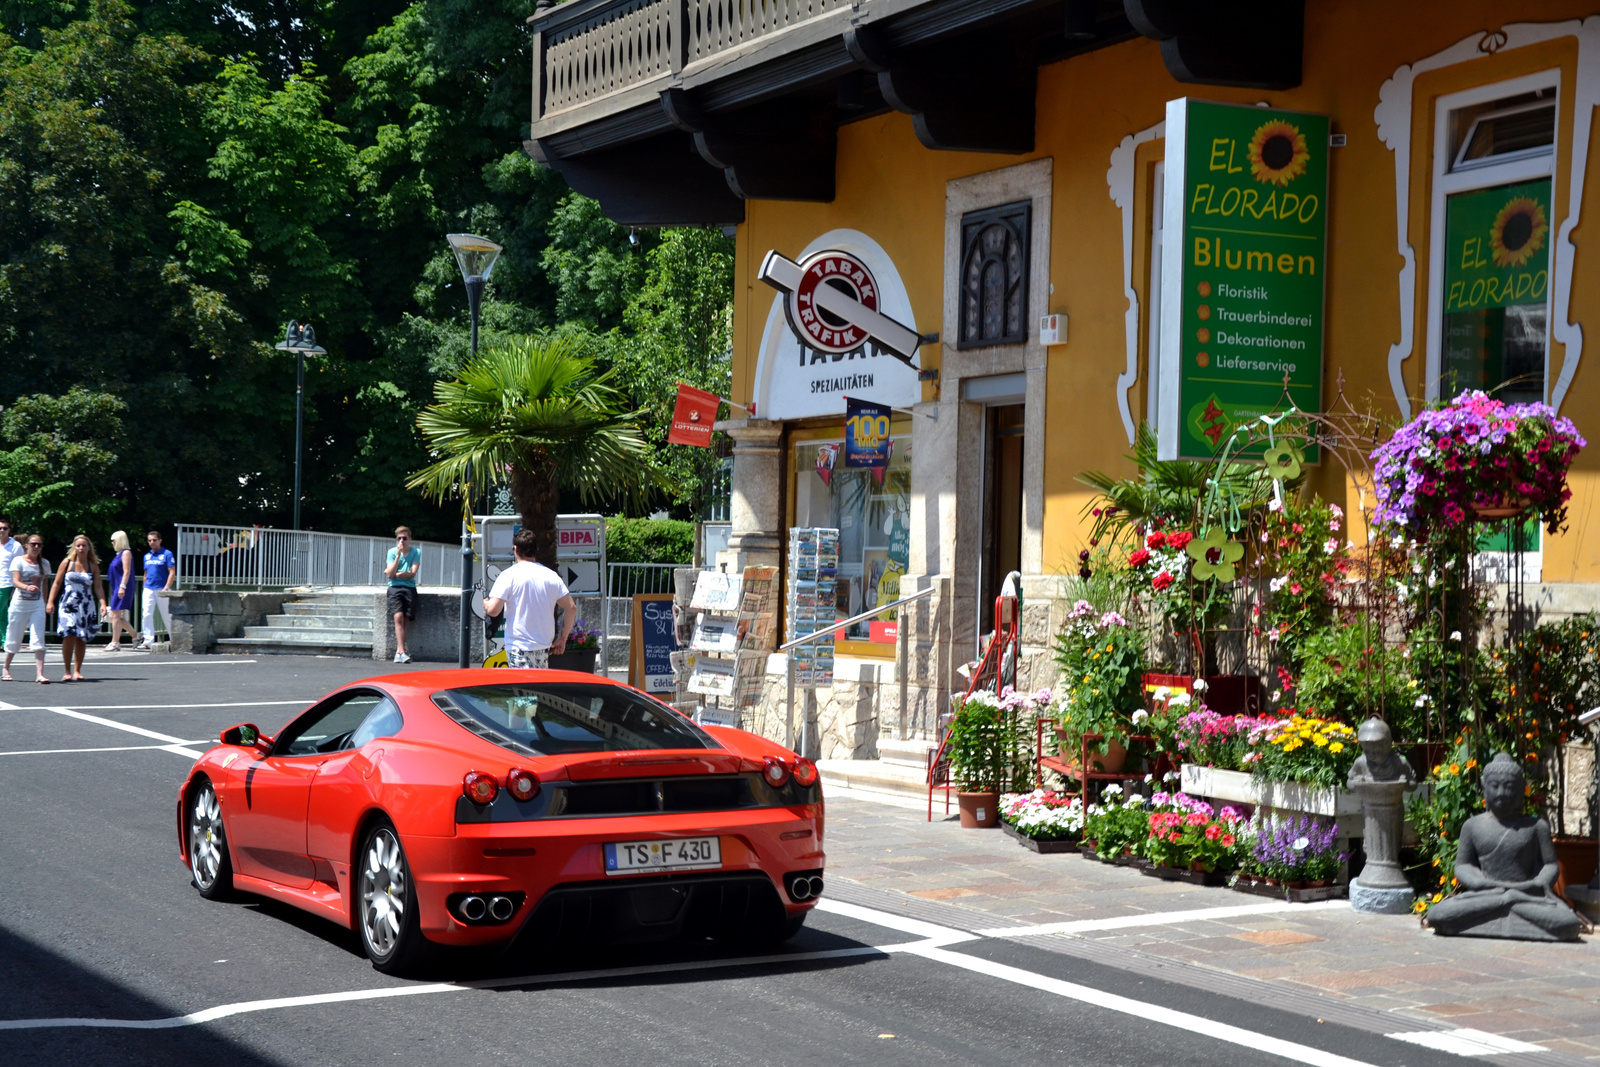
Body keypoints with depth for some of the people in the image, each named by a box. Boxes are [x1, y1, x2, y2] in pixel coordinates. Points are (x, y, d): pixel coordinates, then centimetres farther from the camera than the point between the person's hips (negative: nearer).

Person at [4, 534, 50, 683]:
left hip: (37, 605, 2)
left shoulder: (45, 563, 7)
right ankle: (6, 668, 30)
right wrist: (27, 587, -37)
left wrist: (45, 602, 12)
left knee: (39, 639, -10)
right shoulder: (18, 561, -5)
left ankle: (40, 674, -16)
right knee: (14, 639, 8)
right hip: (19, 604, -2)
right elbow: (15, 581, -18)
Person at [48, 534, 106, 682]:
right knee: (69, 636, -13)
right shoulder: (67, 563, 3)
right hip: (68, 605, -2)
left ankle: (77, 670, 11)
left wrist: (102, 603, -10)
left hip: (86, 607, 2)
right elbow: (57, 584, 5)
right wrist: (50, 601, -3)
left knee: (81, 640, 2)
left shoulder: (93, 566, 7)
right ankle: (67, 671, -4)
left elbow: (98, 587, 4)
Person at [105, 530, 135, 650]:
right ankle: (135, 636, 19)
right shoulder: (119, 554, 19)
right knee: (114, 616, 10)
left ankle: (115, 643, -7)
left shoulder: (126, 553, -9)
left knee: (116, 615, -9)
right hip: (116, 589, 10)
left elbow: (126, 572, -17)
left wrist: (122, 587, -24)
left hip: (122, 590, -10)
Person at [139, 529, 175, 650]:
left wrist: (166, 588, -16)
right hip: (149, 589, 5)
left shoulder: (167, 554, -4)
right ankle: (148, 641, 2)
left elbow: (172, 572, -8)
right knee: (147, 615, -1)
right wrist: (145, 588, 14)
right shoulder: (147, 556, 14)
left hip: (162, 589, -5)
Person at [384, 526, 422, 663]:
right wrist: (398, 555, -10)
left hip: (409, 587, 1)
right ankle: (402, 651, -26)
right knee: (398, 616, -20)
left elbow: (412, 573, -5)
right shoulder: (392, 552, 6)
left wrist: (395, 574, -4)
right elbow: (390, 574, -5)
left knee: (406, 620, -7)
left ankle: (398, 652, -2)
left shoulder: (416, 552, 5)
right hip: (394, 587, -1)